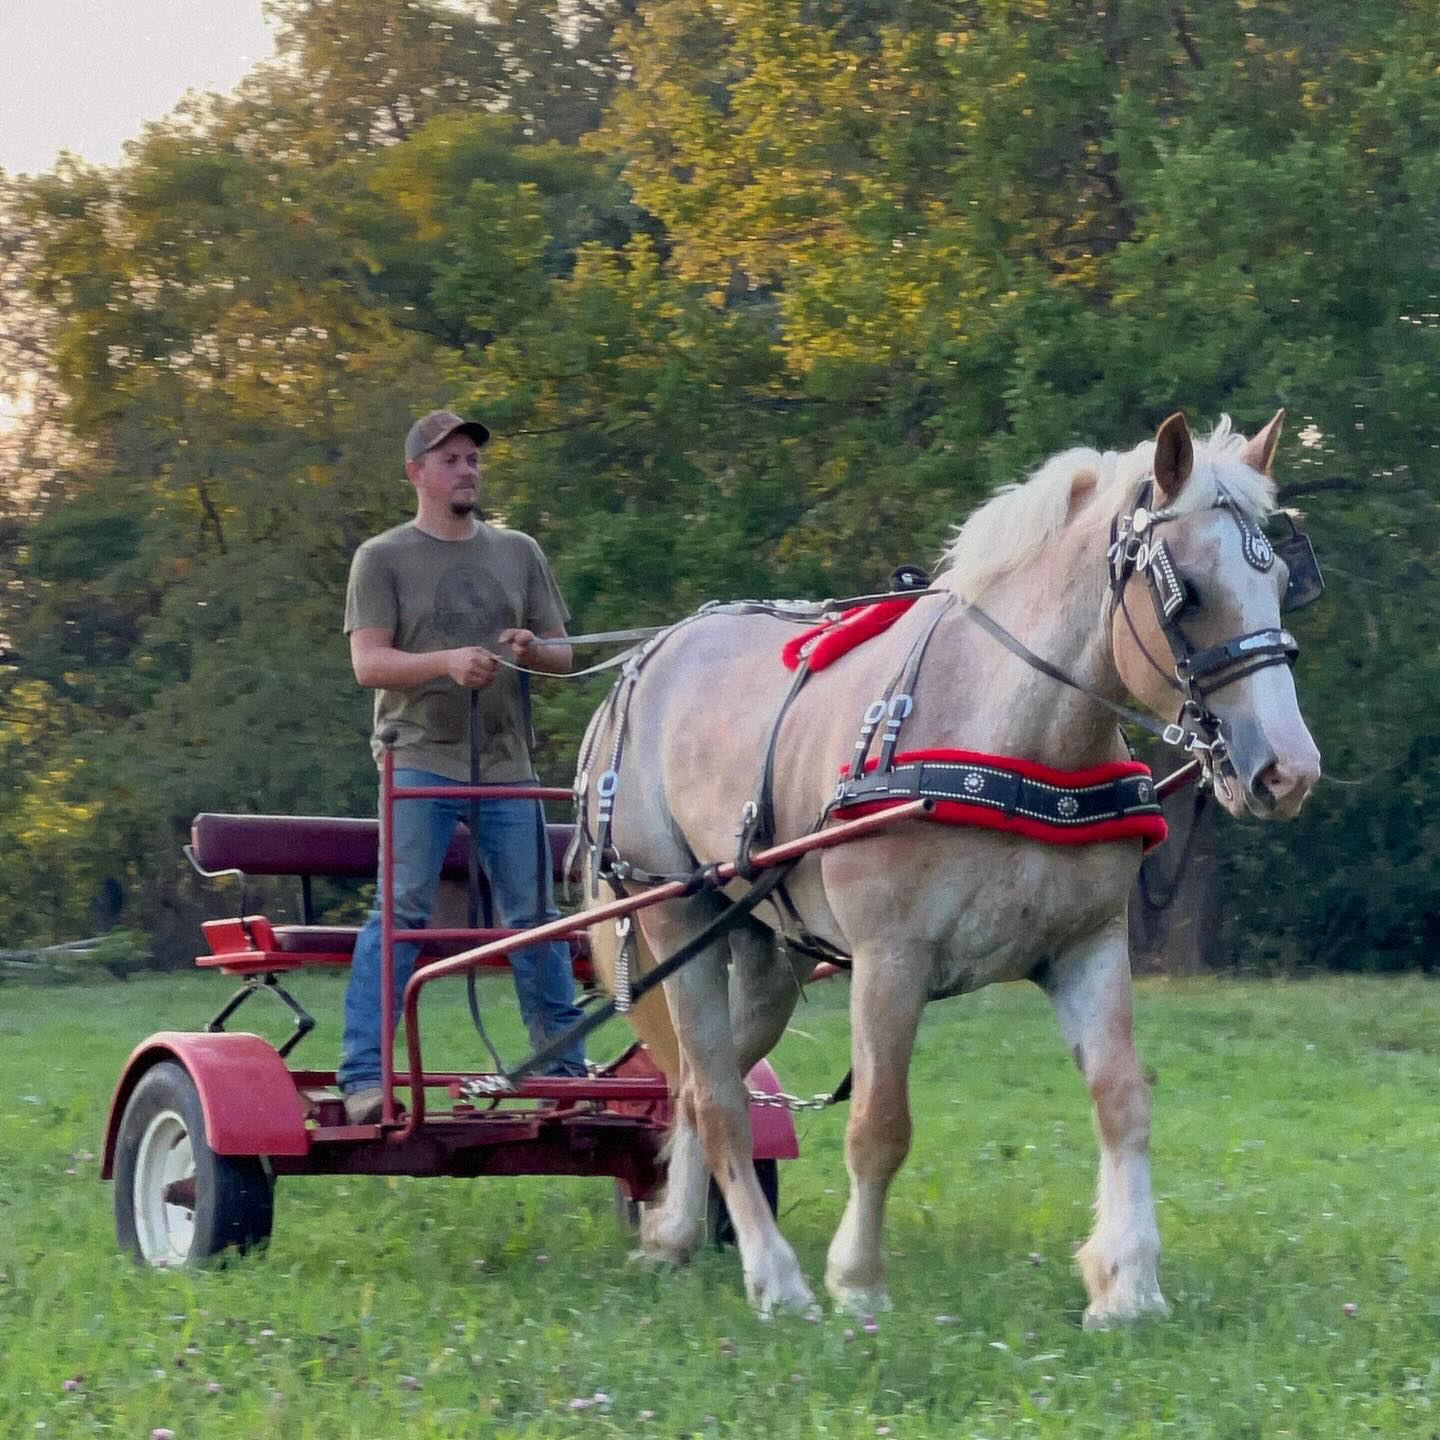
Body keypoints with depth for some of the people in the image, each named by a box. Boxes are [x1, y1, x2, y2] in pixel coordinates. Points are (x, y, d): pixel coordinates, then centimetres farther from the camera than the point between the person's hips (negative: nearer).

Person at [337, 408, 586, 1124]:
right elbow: (368, 663, -6)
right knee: (400, 912, -10)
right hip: (419, 760, -4)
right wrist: (446, 662, -22)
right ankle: (363, 1075, -10)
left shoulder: (518, 553, 15)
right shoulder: (383, 558, 3)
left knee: (535, 917, 5)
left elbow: (562, 655, 15)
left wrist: (532, 652, -9)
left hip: (506, 766, 4)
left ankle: (565, 1065, 12)